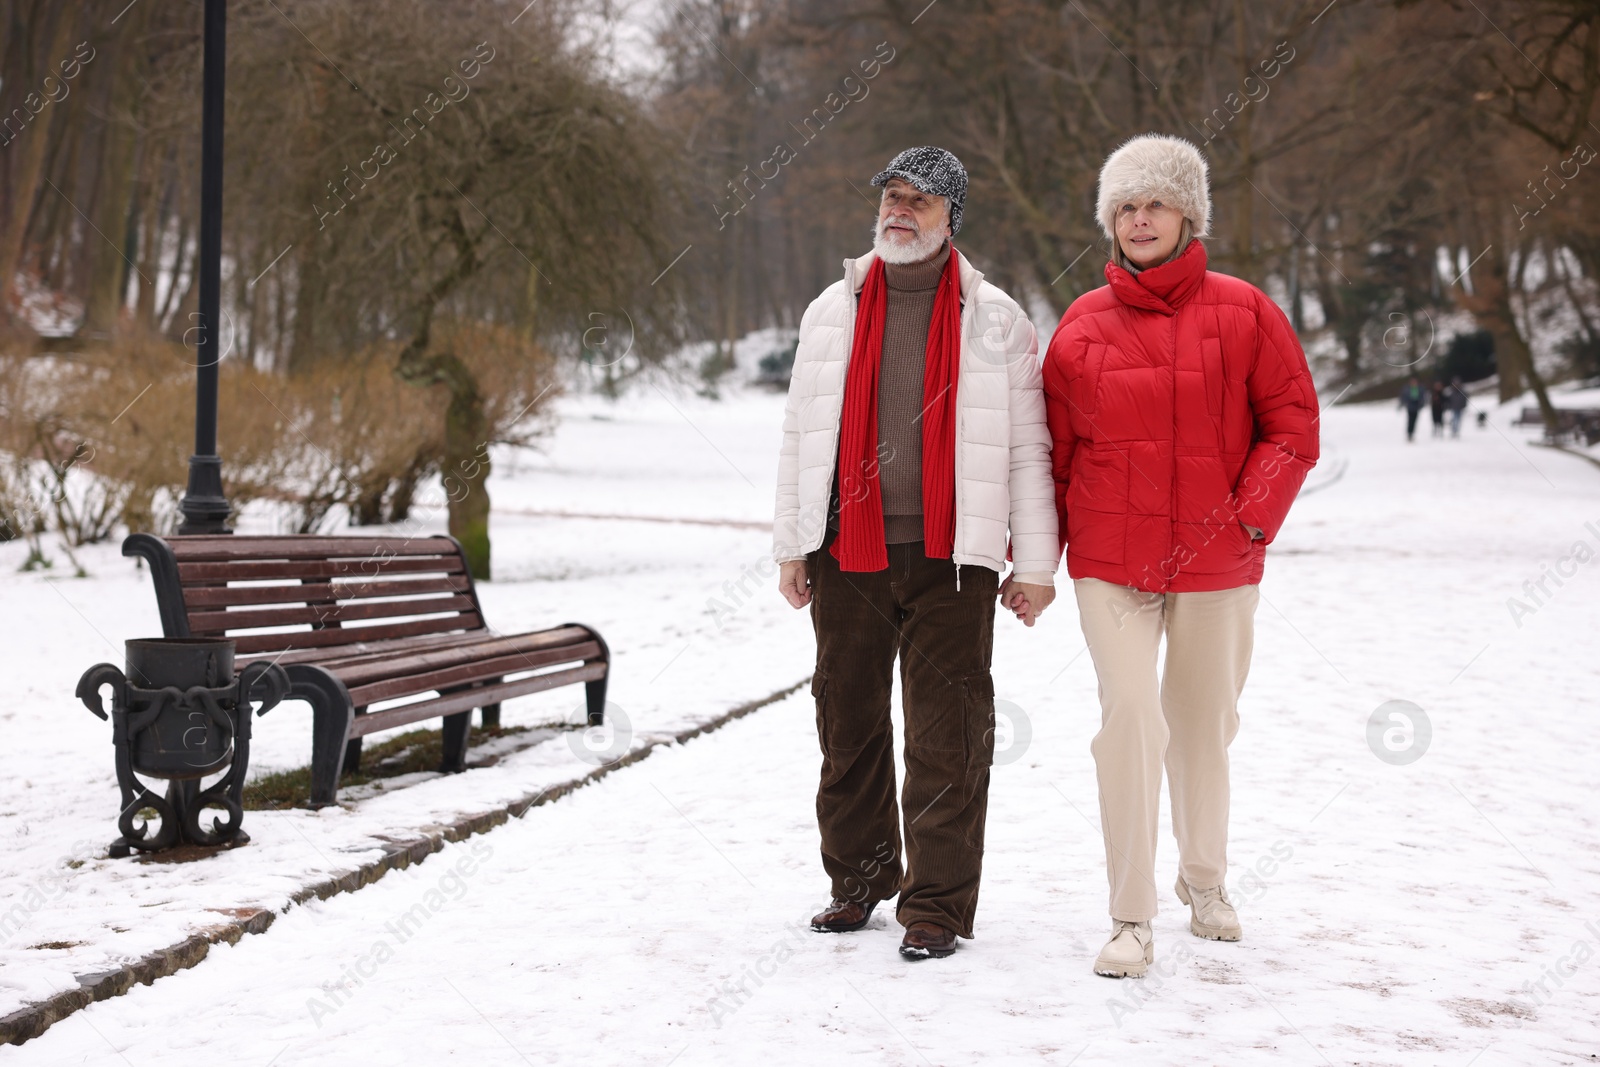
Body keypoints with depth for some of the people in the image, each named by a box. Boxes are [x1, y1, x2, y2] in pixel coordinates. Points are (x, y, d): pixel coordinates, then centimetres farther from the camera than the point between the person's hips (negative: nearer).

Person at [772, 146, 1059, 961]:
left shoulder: (995, 320, 3)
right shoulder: (832, 312, 11)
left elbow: (1026, 445, 2)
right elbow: (801, 434, 14)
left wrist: (1034, 562, -1)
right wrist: (791, 546, 10)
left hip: (950, 558, -3)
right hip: (846, 556, 3)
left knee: (946, 736, -2)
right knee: (848, 722, 10)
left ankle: (937, 903, 6)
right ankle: (859, 880, 26)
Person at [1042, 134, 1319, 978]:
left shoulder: (1242, 314, 0)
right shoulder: (1082, 325, 4)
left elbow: (1292, 426, 1)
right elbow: (1052, 448, 10)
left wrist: (1250, 518, -10)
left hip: (1216, 561, 0)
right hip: (1110, 563, 0)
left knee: (1203, 723, 13)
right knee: (1131, 718, -13)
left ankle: (1206, 882, 35)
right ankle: (1131, 920, -6)